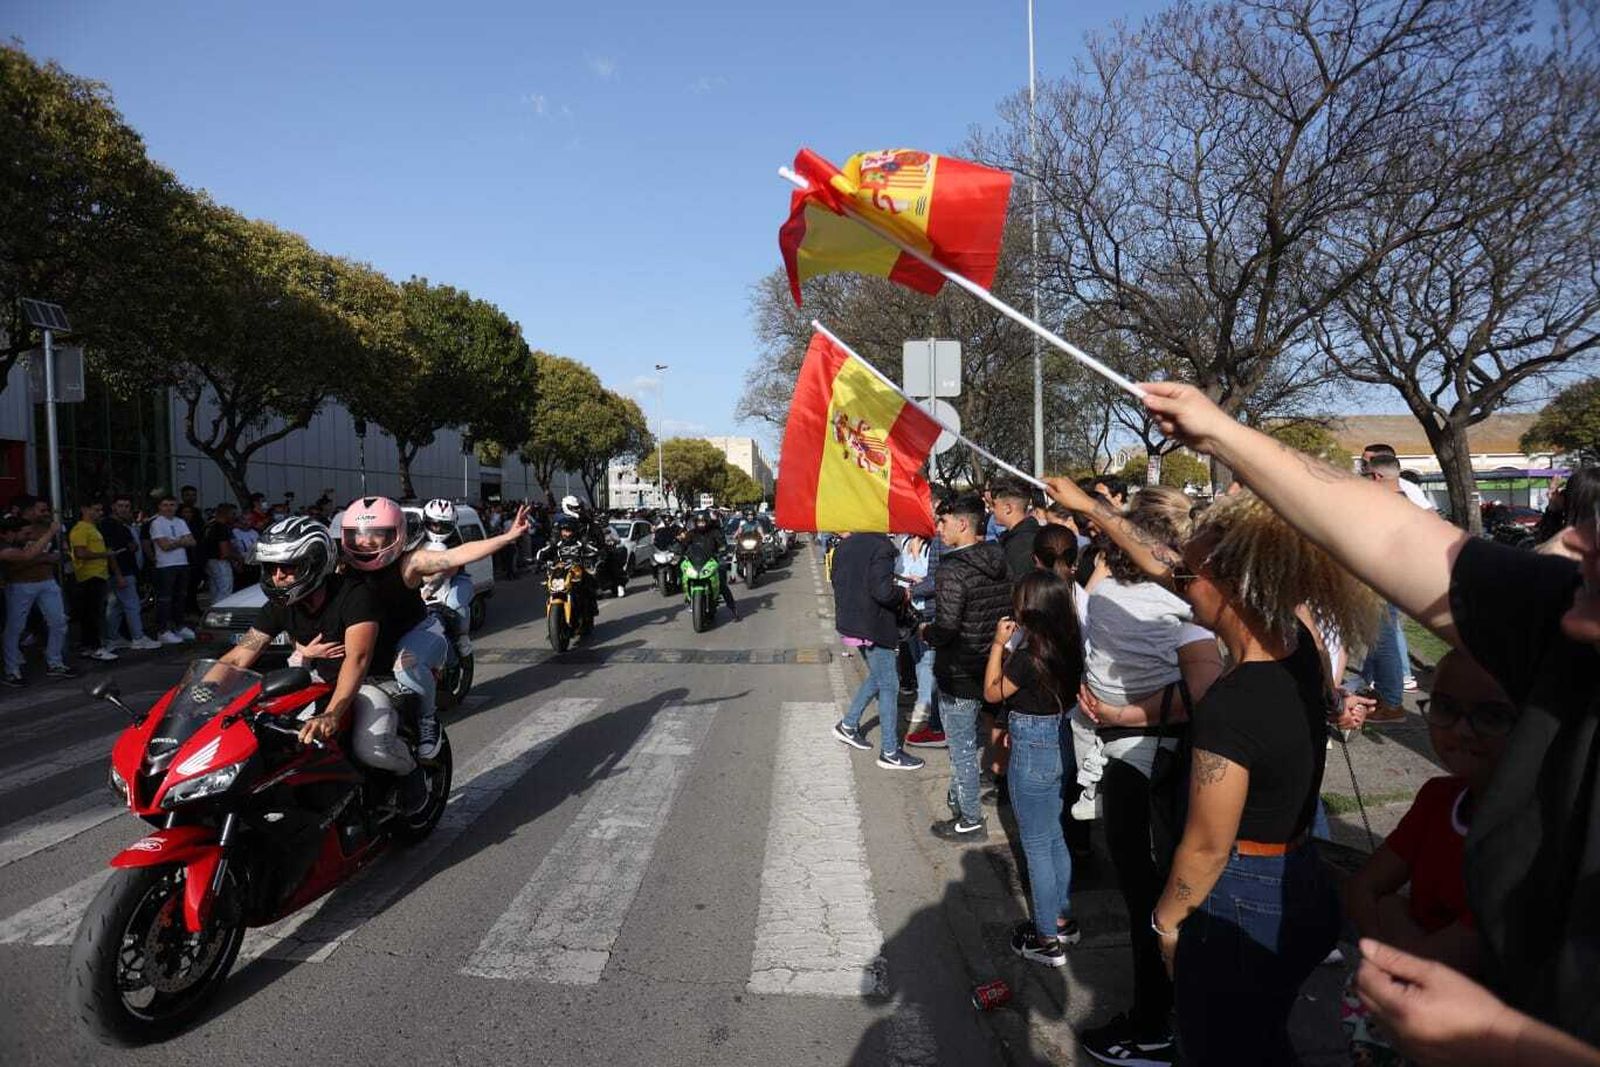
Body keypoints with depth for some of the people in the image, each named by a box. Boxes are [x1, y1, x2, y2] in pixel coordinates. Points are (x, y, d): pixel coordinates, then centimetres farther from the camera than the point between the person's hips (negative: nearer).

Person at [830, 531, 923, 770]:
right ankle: (889, 752, 11)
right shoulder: (882, 546, -20)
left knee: (877, 676, 25)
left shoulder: (846, 545, 6)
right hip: (875, 628, -9)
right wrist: (902, 593, -8)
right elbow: (883, 591, -27)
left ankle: (848, 725, 31)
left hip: (850, 623, 9)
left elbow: (837, 581, 13)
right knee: (889, 686, 3)